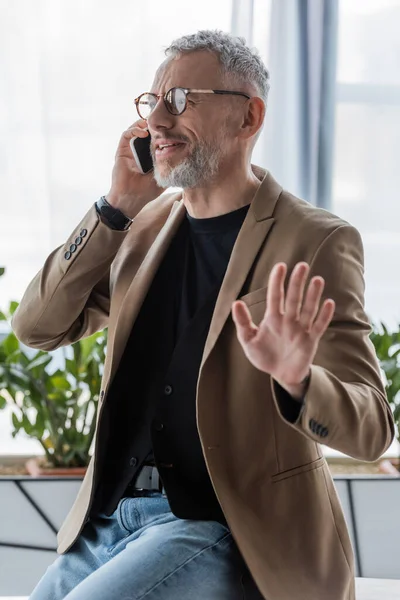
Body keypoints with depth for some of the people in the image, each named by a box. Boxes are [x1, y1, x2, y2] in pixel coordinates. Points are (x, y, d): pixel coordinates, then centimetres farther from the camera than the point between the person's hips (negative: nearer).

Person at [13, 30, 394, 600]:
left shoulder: (315, 240, -8)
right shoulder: (144, 226, 10)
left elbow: (371, 427, -11)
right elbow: (38, 327, 4)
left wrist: (296, 382, -34)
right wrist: (116, 209, -4)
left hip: (219, 526, -6)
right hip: (108, 519, 6)